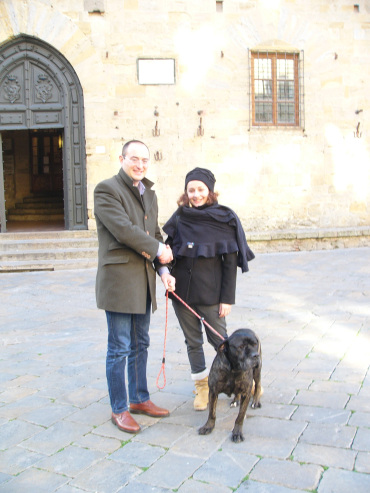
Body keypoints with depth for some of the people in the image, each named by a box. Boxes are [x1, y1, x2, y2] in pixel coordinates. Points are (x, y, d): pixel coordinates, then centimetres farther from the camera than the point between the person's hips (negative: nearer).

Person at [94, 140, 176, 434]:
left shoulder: (149, 193, 16)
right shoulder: (106, 189, -8)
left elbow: (155, 234, 14)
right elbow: (123, 230, -18)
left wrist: (164, 270, 1)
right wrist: (159, 250, -9)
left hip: (144, 279, 7)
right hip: (118, 278, -7)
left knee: (140, 345, 16)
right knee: (119, 349, 1)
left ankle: (139, 399, 31)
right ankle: (119, 409, 15)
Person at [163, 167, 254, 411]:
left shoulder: (225, 218, -5)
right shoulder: (180, 218, 3)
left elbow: (231, 261, -6)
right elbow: (169, 251, 11)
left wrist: (228, 297, -8)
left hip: (210, 292, -3)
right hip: (182, 291, 3)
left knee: (219, 340, 5)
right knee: (193, 342, 11)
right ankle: (202, 386, 28)